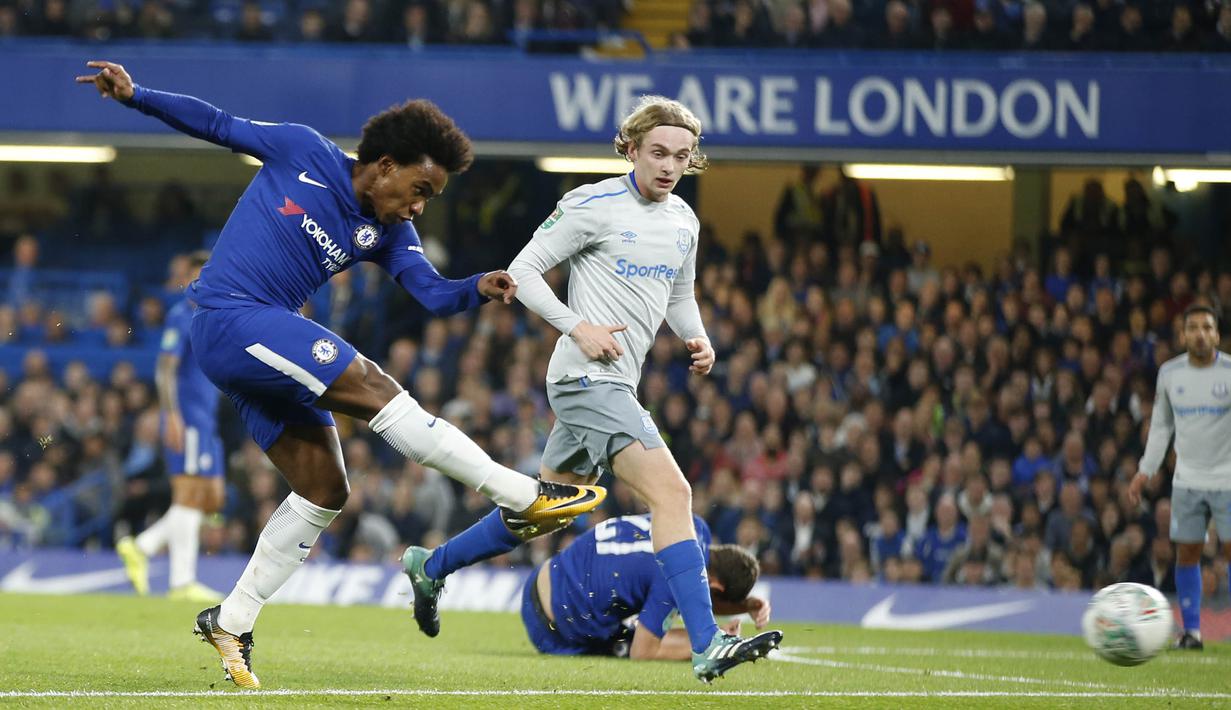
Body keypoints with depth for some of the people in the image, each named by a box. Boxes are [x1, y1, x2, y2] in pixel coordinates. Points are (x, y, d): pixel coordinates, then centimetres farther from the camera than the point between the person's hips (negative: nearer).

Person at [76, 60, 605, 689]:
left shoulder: (388, 233, 9)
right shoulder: (302, 152, -4)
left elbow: (432, 294, -4)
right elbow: (218, 125, 4)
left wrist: (478, 289, -24)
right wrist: (133, 95, -4)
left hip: (271, 342, 9)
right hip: (231, 319, -8)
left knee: (324, 490, 3)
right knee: (373, 389, -20)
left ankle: (231, 621, 12)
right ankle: (525, 495, -24)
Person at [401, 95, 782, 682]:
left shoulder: (683, 221, 13)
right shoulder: (593, 206, -10)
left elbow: (680, 297, 28)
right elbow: (522, 271, -7)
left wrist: (698, 341, 7)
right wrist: (579, 328, -17)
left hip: (615, 385, 9)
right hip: (588, 375, -9)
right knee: (671, 491, -22)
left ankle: (429, 567, 39)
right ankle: (707, 645, -28)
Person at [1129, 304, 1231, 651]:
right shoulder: (1169, 373, 4)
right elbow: (1161, 425, 15)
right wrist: (1145, 472, 10)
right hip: (1187, 480, 3)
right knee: (1187, 554, 3)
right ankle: (1191, 629, 11)